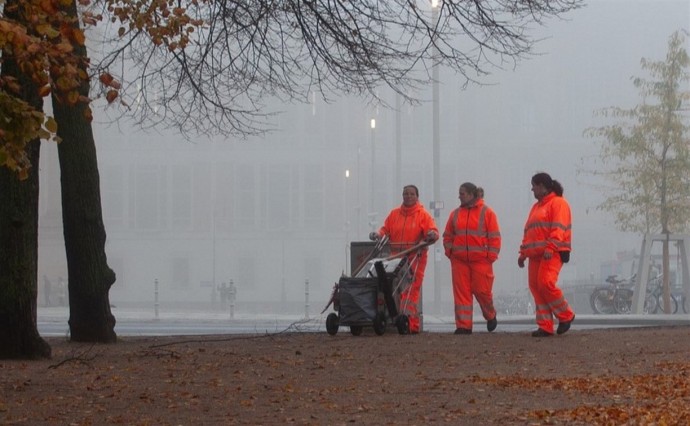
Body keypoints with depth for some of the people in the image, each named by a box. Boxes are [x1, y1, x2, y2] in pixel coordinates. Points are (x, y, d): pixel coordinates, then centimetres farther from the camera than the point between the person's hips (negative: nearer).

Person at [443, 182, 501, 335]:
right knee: (461, 293, -1)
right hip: (459, 261, 4)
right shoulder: (455, 214, 11)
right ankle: (463, 325, 1)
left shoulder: (486, 212, -1)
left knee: (482, 290, 0)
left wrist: (491, 256, -8)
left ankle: (490, 316, 28)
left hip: (481, 260, -4)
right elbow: (448, 236, 16)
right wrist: (449, 252, 4)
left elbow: (494, 236, -3)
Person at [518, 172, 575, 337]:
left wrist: (550, 248, -25)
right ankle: (545, 327, 0)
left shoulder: (558, 203, -2)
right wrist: (523, 252, 18)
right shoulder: (537, 206, 26)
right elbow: (528, 232, 26)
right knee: (535, 287, 0)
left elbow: (558, 229, -15)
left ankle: (565, 315, -3)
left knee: (546, 283, -21)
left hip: (552, 254, -9)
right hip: (535, 255, 9)